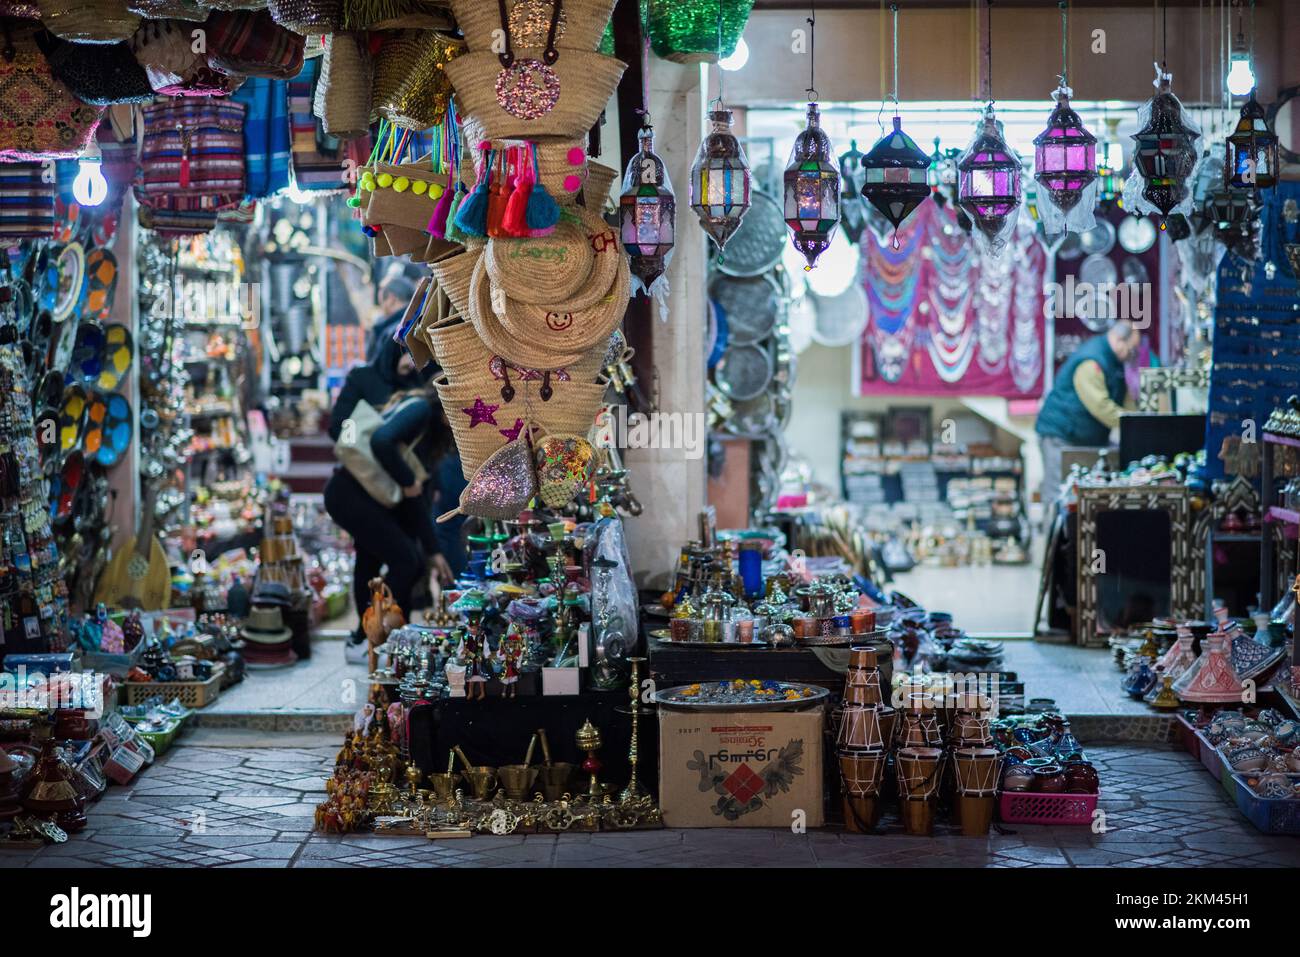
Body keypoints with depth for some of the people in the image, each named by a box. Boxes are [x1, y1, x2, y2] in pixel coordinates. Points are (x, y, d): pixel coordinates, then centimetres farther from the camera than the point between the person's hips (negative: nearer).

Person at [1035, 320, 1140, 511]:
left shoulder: (1113, 359, 10)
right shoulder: (1090, 362, -23)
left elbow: (1123, 397, 17)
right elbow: (1101, 406, -27)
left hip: (1087, 437, 10)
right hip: (1060, 435, -10)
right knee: (1058, 493, -9)